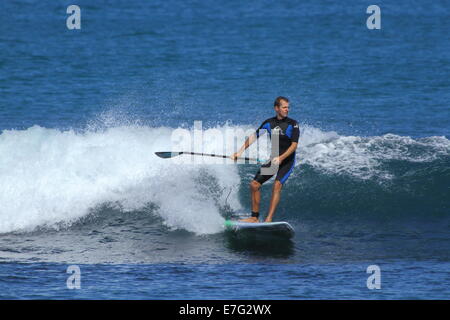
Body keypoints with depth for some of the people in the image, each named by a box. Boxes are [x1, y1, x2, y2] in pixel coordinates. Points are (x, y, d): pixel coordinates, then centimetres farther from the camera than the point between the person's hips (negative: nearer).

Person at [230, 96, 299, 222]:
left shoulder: (292, 124, -10)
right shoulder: (269, 123, 3)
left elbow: (294, 145, -16)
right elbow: (254, 137, 9)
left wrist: (281, 158, -29)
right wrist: (240, 152, 2)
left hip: (287, 161, -5)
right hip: (273, 159, 5)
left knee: (277, 184, -26)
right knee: (254, 185, -2)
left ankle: (269, 219, -31)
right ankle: (254, 217, 9)